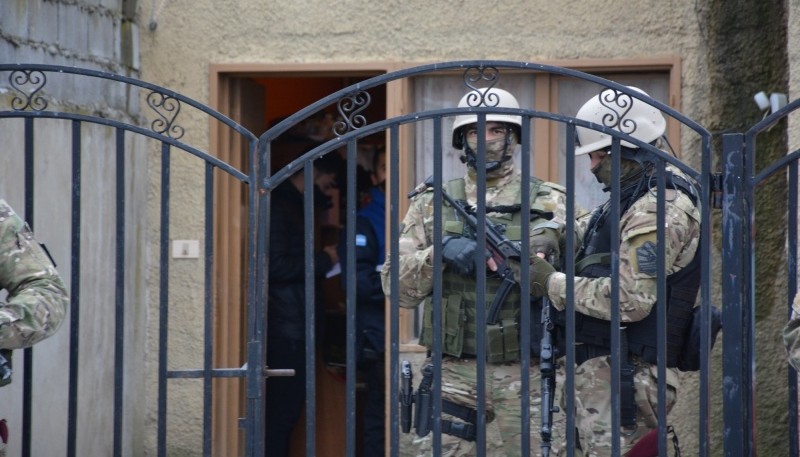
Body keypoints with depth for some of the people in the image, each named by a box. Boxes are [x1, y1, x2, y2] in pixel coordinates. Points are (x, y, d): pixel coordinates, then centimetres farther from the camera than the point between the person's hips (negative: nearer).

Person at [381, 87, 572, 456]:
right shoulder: (431, 205, 9)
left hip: (525, 374, -1)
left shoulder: (549, 204, 6)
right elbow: (397, 286, 3)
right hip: (453, 374, 1)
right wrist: (440, 252, -14)